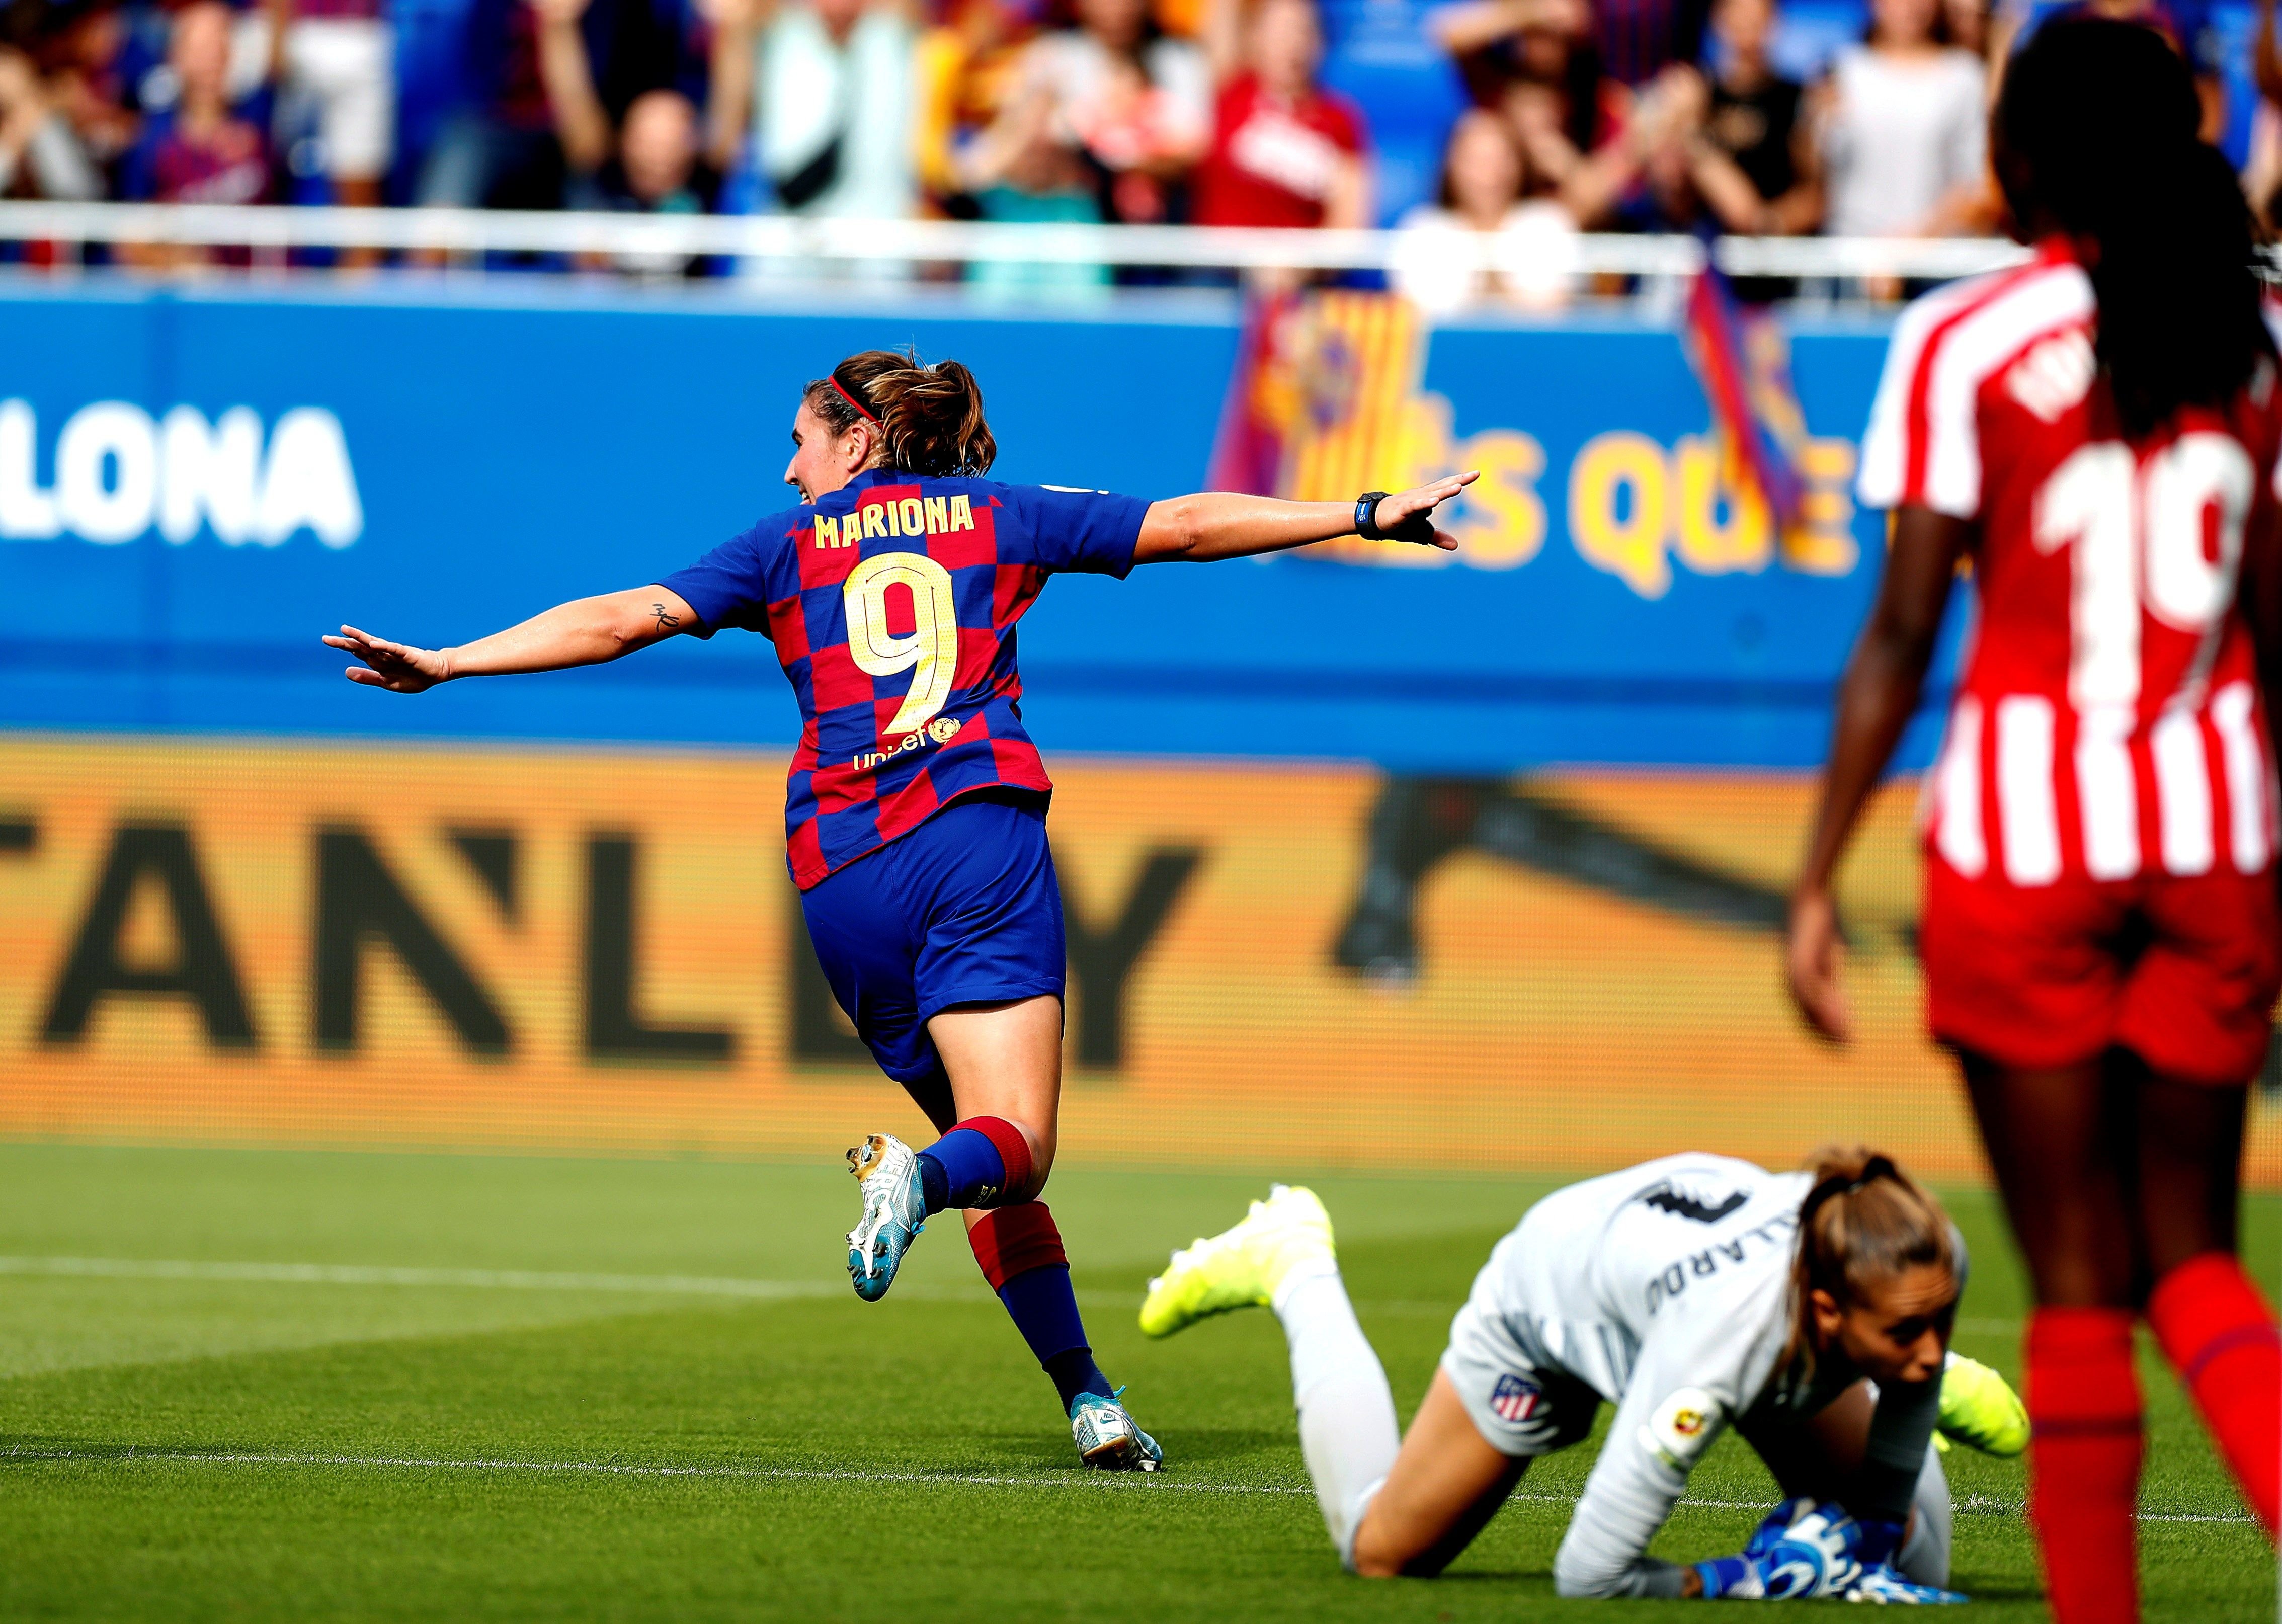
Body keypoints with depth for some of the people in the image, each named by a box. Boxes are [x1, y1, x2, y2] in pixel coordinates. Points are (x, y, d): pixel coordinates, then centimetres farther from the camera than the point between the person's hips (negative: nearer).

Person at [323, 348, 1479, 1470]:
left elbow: (623, 619, 6)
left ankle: (1083, 1391, 3)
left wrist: (444, 665, 7)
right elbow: (1188, 525, 18)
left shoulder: (787, 548, 15)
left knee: (972, 1130, 13)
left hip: (841, 869, 2)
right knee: (1013, 1149, -9)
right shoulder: (998, 518, 17)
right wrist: (1363, 515, 25)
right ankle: (918, 1177, -44)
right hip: (980, 836, -2)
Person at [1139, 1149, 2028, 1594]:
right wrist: (1743, 1582, -42)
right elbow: (1585, 1570, -42)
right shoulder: (1722, 1334, -51)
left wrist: (1860, 1540, -31)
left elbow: (1886, 1501, -14)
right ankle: (1293, 1268, 38)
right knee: (1379, 1550, 19)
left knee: (1907, 1565, 5)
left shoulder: (1923, 1263, -36)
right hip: (1559, 1292, -4)